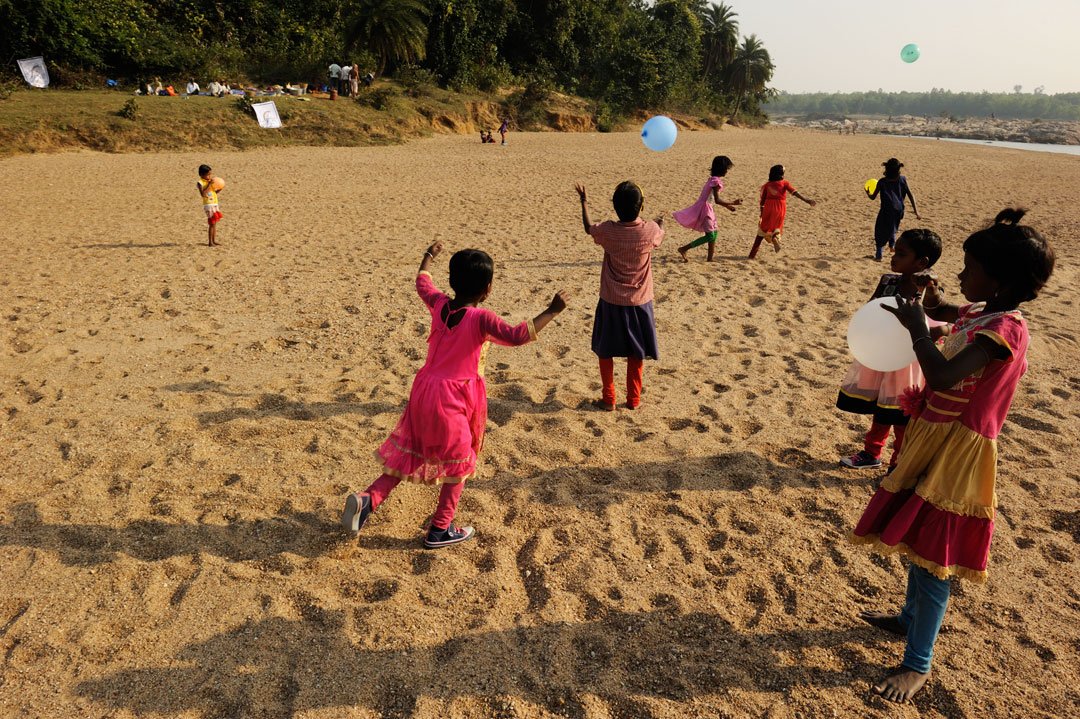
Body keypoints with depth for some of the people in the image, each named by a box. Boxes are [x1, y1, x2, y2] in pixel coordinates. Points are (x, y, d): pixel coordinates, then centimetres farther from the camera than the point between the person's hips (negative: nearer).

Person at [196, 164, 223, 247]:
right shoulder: (200, 183, -12)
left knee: (215, 223, 13)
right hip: (208, 205, -8)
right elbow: (203, 194, -25)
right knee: (212, 224, -7)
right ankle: (210, 242, -1)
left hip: (215, 204, 8)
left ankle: (214, 240, 23)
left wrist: (219, 189, 0)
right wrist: (209, 184, -25)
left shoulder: (210, 181, 10)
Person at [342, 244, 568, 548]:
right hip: (453, 400, -6)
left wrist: (427, 257, 40)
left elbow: (422, 284, 22)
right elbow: (518, 335, -29)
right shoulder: (481, 319, -18)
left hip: (424, 391, 6)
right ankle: (440, 530, 21)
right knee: (458, 464, 13)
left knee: (408, 452, 21)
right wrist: (552, 311, -22)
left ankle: (368, 499, 6)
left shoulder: (439, 304, 1)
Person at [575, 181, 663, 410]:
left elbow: (588, 228, 7)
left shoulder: (607, 231, -16)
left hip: (611, 302, -1)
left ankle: (608, 400, 18)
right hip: (639, 303, 1)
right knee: (636, 353, 16)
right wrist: (660, 223, 35)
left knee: (605, 351, 15)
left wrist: (584, 201, 23)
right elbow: (660, 236, 12)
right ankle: (633, 400, 23)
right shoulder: (650, 231, -14)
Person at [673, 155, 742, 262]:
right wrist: (733, 203, -17)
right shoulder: (716, 181, -17)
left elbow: (715, 199, 20)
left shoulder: (714, 179, 13)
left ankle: (710, 258, 16)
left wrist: (728, 206, 21)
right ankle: (683, 249, -8)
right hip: (705, 208, -10)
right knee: (710, 235, -9)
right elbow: (717, 200, -22)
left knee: (714, 233, 12)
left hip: (707, 208, 10)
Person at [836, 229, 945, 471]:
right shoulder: (887, 281, -2)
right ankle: (871, 453, 40)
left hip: (907, 362, -5)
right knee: (880, 412, 21)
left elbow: (941, 329, -18)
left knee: (901, 419, 9)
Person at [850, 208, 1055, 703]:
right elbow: (947, 313, 31)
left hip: (956, 453, -9)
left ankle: (918, 665, 12)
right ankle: (910, 619, 42)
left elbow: (942, 376, -37)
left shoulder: (1004, 329, -23)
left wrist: (917, 328, -22)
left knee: (931, 555, -2)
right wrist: (933, 304, 8)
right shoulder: (979, 314, 5)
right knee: (917, 540, 22)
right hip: (934, 440, 9)